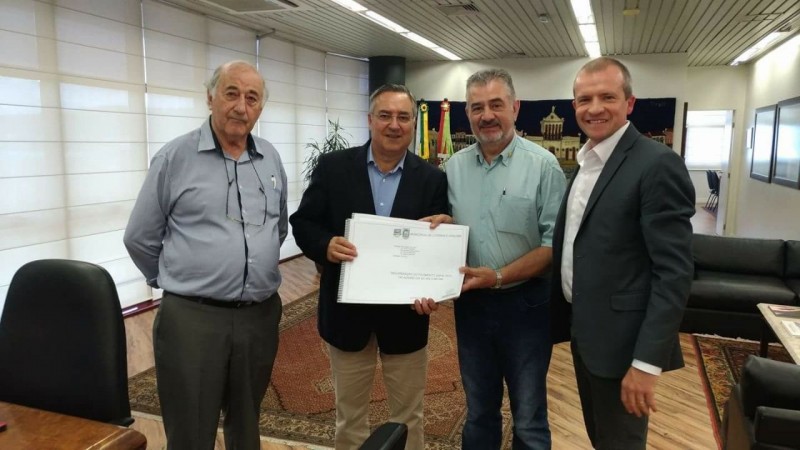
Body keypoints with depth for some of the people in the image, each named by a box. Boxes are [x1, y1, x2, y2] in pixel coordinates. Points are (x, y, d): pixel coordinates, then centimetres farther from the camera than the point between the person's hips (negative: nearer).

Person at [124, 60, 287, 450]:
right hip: (192, 318, -3)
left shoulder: (271, 159, 7)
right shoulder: (174, 158, -6)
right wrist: (178, 282, 8)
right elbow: (140, 238, 1)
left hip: (261, 315, 4)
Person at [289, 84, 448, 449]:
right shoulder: (333, 167, -4)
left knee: (408, 416, 18)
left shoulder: (432, 179, -3)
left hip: (405, 313, 0)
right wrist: (326, 244, -24)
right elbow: (302, 223, -2)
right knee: (349, 414, 19)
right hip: (347, 310, 0)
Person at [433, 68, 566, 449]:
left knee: (528, 418, 12)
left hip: (524, 303, -3)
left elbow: (555, 243, -13)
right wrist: (443, 225, -12)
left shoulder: (543, 166, -10)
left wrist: (499, 277, -22)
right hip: (470, 302, 4)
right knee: (478, 411, 20)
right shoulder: (455, 166, 3)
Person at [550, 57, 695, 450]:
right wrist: (568, 319, 14)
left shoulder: (657, 165, -18)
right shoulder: (586, 162, 9)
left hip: (620, 338, -8)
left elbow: (674, 272, -21)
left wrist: (647, 361, -23)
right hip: (582, 329, 8)